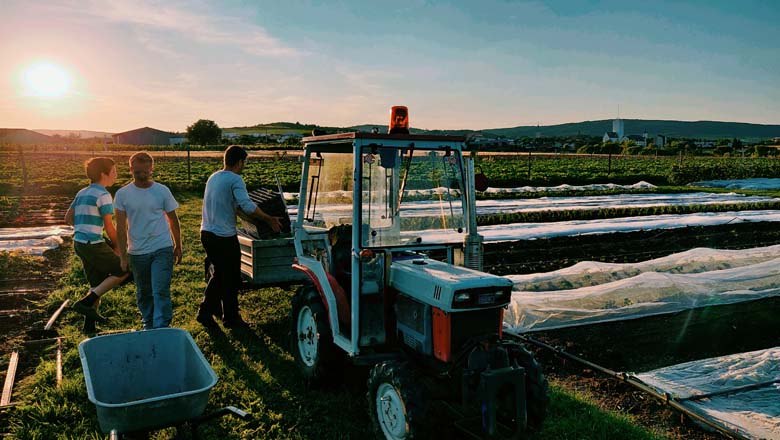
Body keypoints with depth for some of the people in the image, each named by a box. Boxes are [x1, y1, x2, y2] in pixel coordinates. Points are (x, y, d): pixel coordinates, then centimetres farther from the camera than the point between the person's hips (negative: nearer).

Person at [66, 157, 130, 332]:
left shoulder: (82, 193, 12)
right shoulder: (103, 195, -13)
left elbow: (68, 218, 18)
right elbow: (109, 227, -13)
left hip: (79, 243, 9)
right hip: (93, 244, -9)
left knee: (97, 284, 17)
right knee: (123, 272, 3)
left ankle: (89, 324, 19)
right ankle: (85, 302, -2)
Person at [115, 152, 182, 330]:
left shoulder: (162, 191, -3)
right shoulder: (122, 194, -2)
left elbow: (173, 220, 6)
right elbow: (121, 226, -1)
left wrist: (178, 247, 10)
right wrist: (123, 255, -3)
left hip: (162, 249, -2)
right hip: (137, 253, 2)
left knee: (161, 292, -9)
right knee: (143, 294, 15)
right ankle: (148, 325, 33)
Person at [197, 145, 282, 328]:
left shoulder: (213, 177, 12)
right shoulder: (235, 180, -14)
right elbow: (248, 206, -26)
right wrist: (270, 220, -19)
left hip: (206, 233, 8)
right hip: (224, 237, -8)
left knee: (219, 274, 21)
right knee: (231, 278, 7)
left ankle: (206, 311, 22)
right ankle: (231, 318, 18)